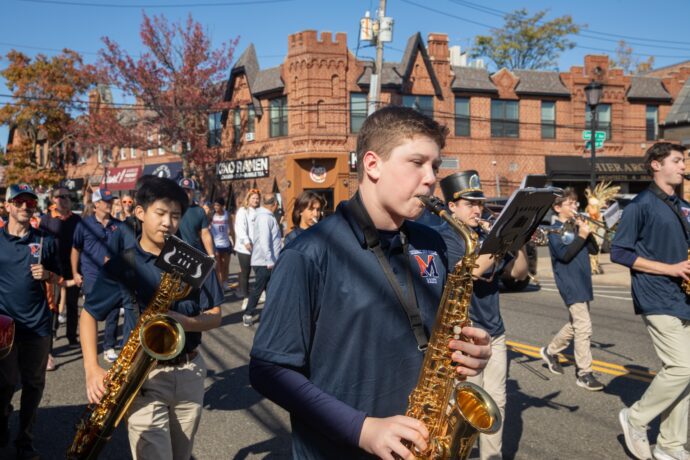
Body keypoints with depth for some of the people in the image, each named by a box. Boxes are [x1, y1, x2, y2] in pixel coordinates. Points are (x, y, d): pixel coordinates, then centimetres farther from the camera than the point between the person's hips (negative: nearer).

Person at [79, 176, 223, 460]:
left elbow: (214, 317, 2)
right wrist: (92, 369, -10)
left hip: (190, 372, 3)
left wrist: (182, 321, -20)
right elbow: (89, 314, 3)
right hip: (143, 375, -2)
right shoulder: (122, 265, -4)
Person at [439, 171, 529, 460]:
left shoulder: (488, 236, 8)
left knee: (496, 402, 13)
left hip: (495, 331, 6)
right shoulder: (445, 238, -8)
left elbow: (519, 273, 7)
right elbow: (470, 272, -24)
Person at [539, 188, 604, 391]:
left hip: (582, 283, 8)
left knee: (575, 325, 18)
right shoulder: (555, 231, -7)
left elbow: (594, 249, 9)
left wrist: (588, 231, -5)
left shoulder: (576, 226, 12)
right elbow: (564, 254, -20)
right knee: (584, 328, -10)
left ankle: (550, 351, 37)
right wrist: (581, 235, -17)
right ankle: (584, 374, -2)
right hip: (570, 285, -8)